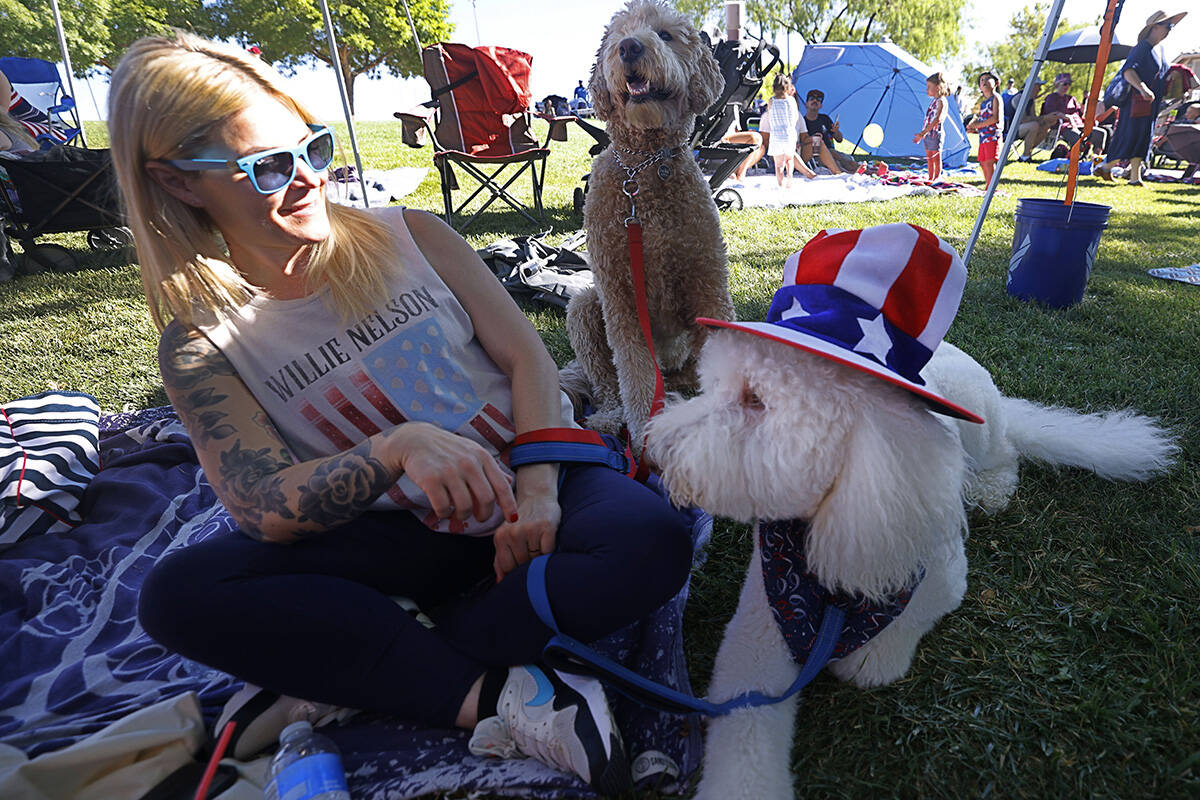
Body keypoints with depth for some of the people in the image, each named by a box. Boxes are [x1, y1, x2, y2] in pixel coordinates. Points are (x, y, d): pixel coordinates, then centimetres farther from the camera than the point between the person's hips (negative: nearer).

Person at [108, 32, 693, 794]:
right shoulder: (200, 347, -2)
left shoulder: (411, 235, 0)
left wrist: (539, 493, -18)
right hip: (415, 537, 0)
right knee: (177, 593, -19)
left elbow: (528, 357, -4)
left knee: (653, 539, -29)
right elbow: (268, 510, -12)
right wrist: (400, 446, -31)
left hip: (537, 480, 1)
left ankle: (350, 672, -19)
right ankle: (492, 697, -22)